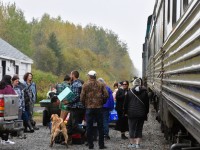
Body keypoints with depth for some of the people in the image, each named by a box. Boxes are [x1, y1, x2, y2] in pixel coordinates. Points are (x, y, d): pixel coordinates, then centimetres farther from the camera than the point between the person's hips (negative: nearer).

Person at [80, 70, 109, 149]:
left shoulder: (85, 85, -4)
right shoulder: (101, 85, 1)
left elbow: (82, 97, -6)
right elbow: (106, 95, -3)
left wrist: (85, 104, 11)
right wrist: (102, 103, 12)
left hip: (89, 107, -1)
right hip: (99, 107, 1)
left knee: (89, 127, 5)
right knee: (100, 126, 8)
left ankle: (90, 145, 5)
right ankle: (101, 145, 9)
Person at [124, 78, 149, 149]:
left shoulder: (129, 92, -2)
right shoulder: (144, 92, 0)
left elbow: (126, 103, 1)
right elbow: (147, 103, 5)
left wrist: (126, 112, 9)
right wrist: (146, 112, 13)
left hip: (132, 113, -1)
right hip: (141, 114, 1)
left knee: (132, 128, 7)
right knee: (139, 129, 7)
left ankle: (132, 143, 7)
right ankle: (137, 143, 3)